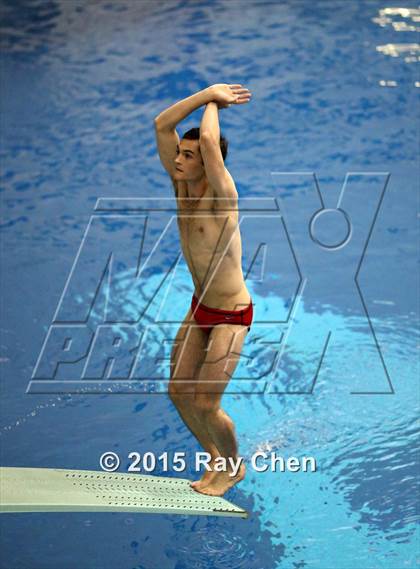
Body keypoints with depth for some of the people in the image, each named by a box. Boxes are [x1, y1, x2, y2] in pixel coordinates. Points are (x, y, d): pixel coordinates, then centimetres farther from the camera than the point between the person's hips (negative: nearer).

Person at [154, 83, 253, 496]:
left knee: (205, 404, -5)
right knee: (179, 391, 10)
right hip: (199, 308, 8)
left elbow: (209, 140, -40)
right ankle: (216, 459, 33)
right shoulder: (181, 183, -5)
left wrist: (213, 105, -20)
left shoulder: (221, 194, -24)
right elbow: (162, 124, -9)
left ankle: (233, 467, 23)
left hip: (232, 315, -7)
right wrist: (209, 93, -11)